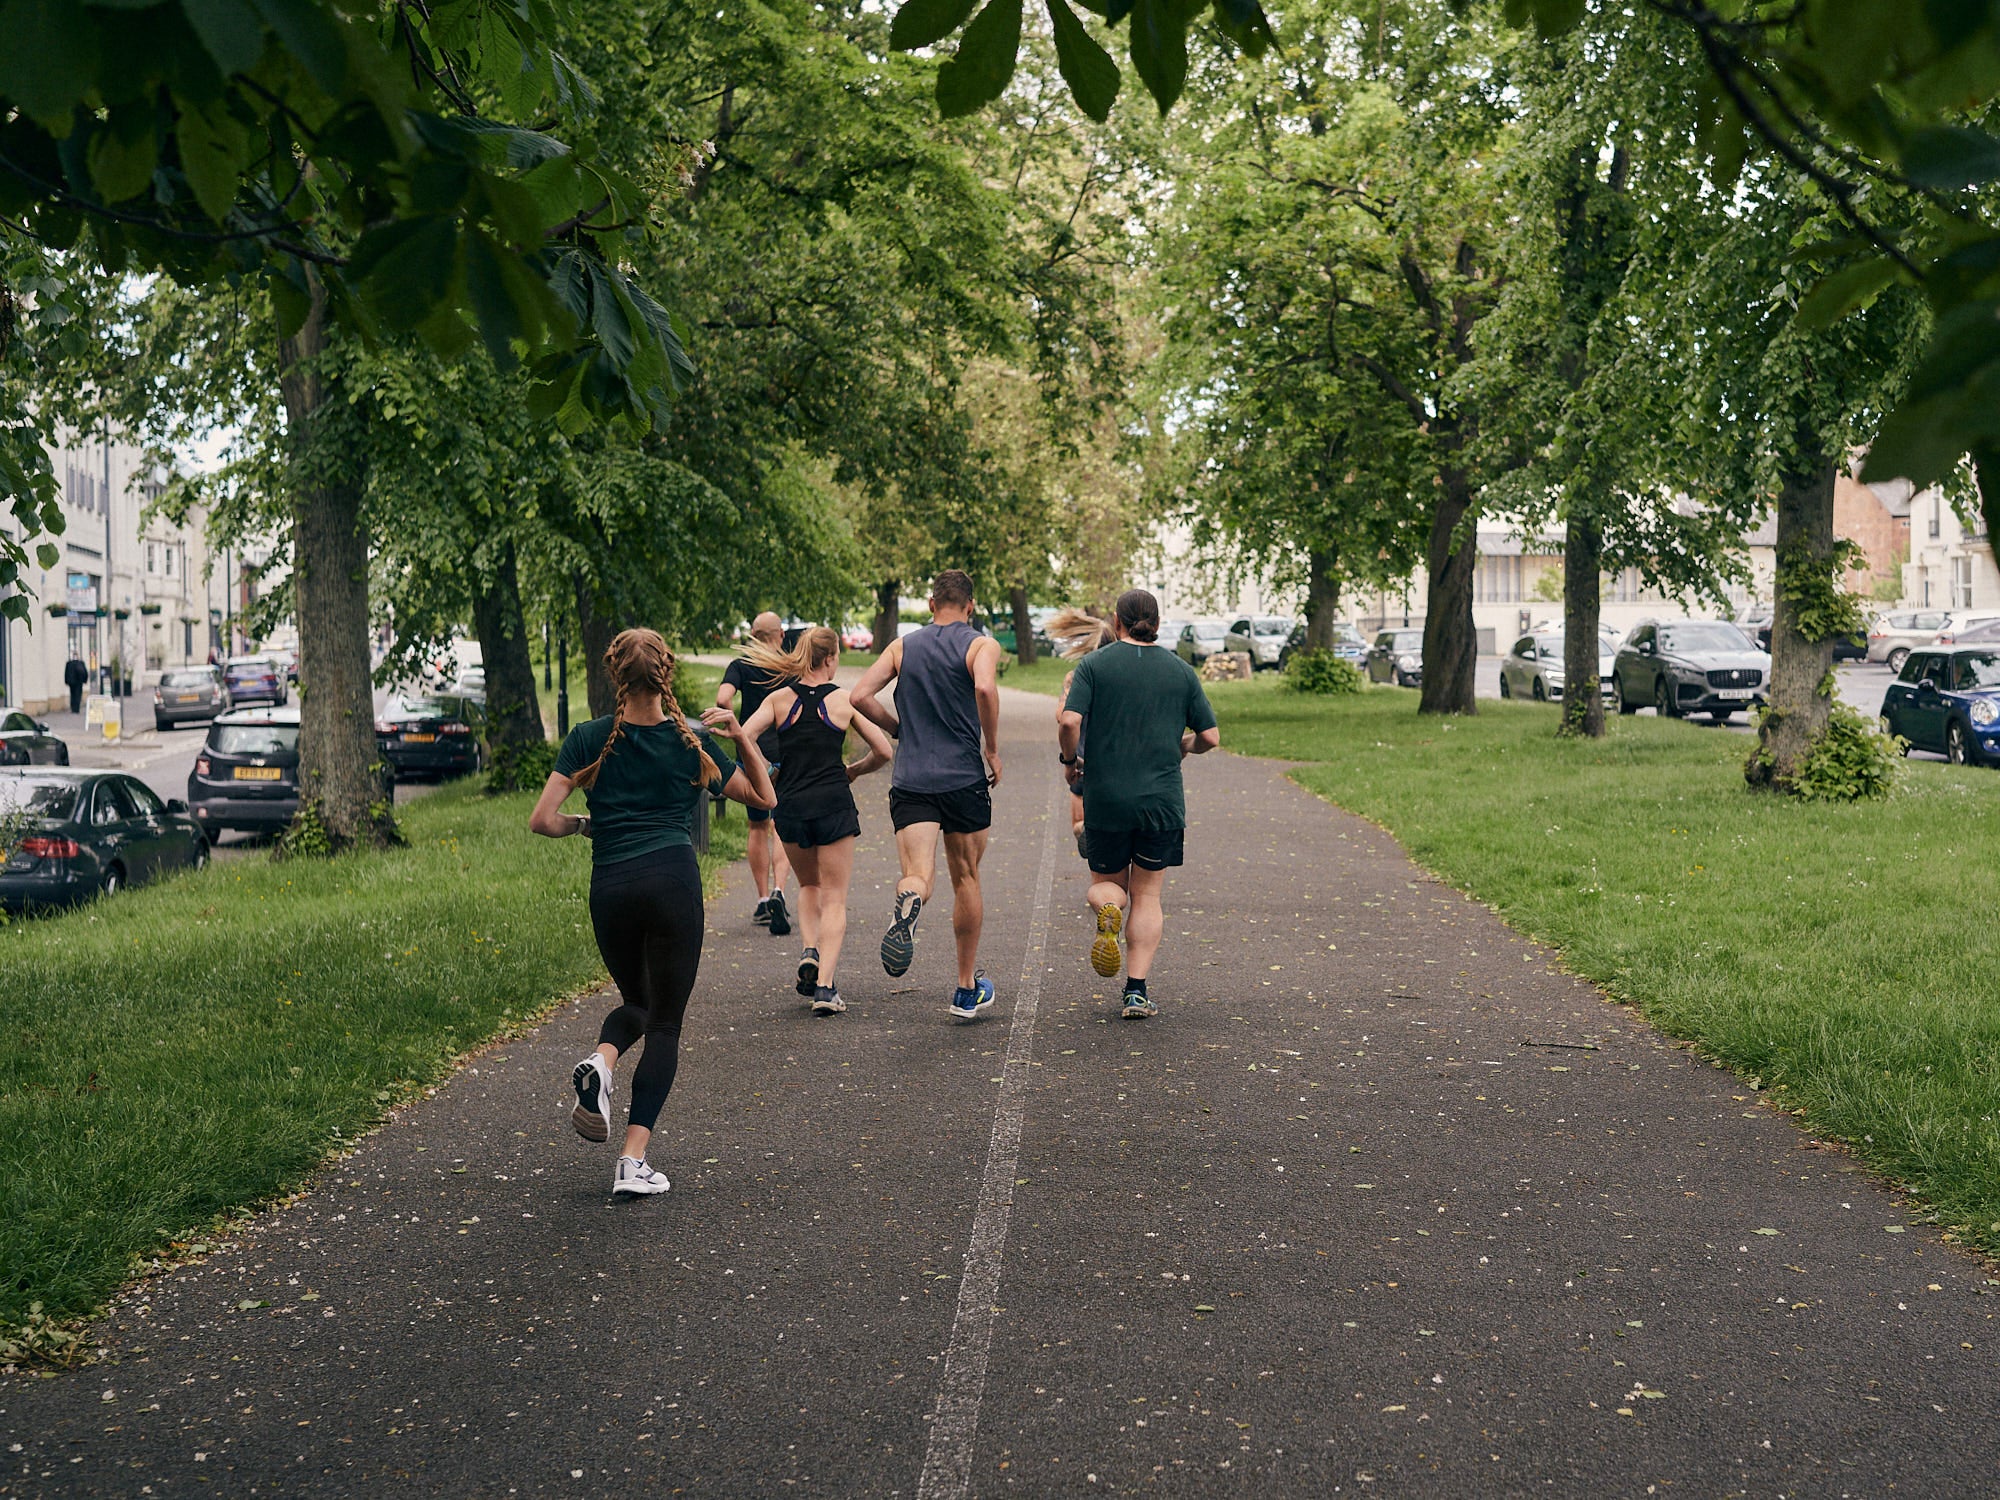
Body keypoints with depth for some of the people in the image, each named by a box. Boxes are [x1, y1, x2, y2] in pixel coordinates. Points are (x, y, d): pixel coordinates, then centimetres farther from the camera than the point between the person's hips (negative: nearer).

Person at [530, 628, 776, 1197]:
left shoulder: (588, 739, 5)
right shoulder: (693, 742, 6)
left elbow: (543, 820, 0)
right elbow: (764, 797, 16)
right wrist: (742, 736, 10)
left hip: (609, 887, 2)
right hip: (673, 881, -2)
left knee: (636, 1002, 26)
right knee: (666, 1023, 6)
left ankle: (598, 1064, -8)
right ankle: (633, 1162, -4)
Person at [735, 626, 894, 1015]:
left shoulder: (779, 699, 2)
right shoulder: (844, 701, -1)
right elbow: (884, 752, 1)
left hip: (790, 807, 2)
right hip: (834, 804, -2)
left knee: (809, 887, 26)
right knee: (834, 899, 5)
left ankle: (810, 951, 2)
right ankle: (825, 986, -7)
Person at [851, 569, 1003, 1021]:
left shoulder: (902, 646, 11)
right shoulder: (981, 645, 0)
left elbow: (861, 696, 1)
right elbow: (985, 688, -21)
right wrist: (993, 750, -9)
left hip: (910, 779, 1)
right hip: (964, 777, -1)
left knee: (919, 874, -7)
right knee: (966, 879, 14)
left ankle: (909, 900, -47)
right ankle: (968, 990, 22)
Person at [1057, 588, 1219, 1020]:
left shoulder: (1094, 665, -1)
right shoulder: (1181, 671, 5)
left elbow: (1070, 721, -14)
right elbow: (1210, 736, 3)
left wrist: (1069, 760, 5)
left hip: (1105, 796, -1)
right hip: (1162, 800, 1)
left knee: (1105, 882, 19)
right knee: (1147, 896, 9)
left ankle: (1107, 909, -17)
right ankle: (1136, 992, 0)